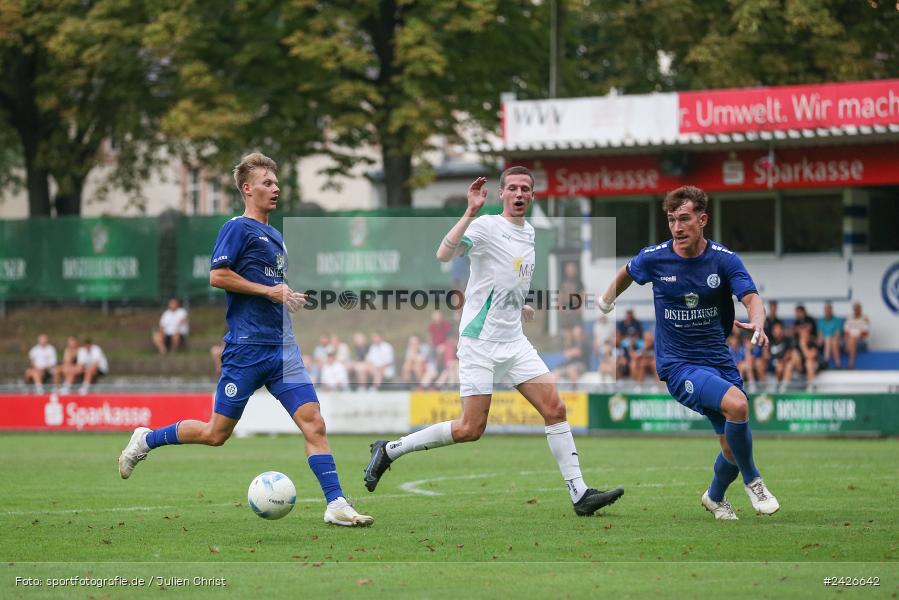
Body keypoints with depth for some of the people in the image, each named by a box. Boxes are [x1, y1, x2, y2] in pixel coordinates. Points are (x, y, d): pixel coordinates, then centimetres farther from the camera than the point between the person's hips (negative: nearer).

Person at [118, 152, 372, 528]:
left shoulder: (275, 236, 19)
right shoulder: (238, 228, -6)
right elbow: (218, 276, -15)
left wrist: (290, 297, 13)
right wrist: (269, 291, -14)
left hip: (282, 347, 7)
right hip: (246, 346, -7)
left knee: (313, 423, -7)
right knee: (217, 433, 1)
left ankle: (336, 505, -10)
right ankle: (145, 440, 21)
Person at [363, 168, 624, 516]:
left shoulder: (529, 233, 14)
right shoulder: (486, 226, -10)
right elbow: (444, 255, -29)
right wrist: (470, 214, -35)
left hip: (513, 341, 7)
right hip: (479, 340, -7)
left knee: (555, 409, -3)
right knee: (470, 429, -9)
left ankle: (580, 494, -1)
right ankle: (389, 450, 7)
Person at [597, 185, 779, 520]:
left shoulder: (724, 260, -7)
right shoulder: (654, 259, -6)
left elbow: (751, 297, -20)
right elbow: (628, 271, 17)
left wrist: (757, 322, -41)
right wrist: (608, 298, 31)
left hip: (719, 359, 3)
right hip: (678, 364, -3)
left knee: (734, 448, 5)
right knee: (736, 403, -30)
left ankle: (715, 497, 39)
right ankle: (752, 481, -9)